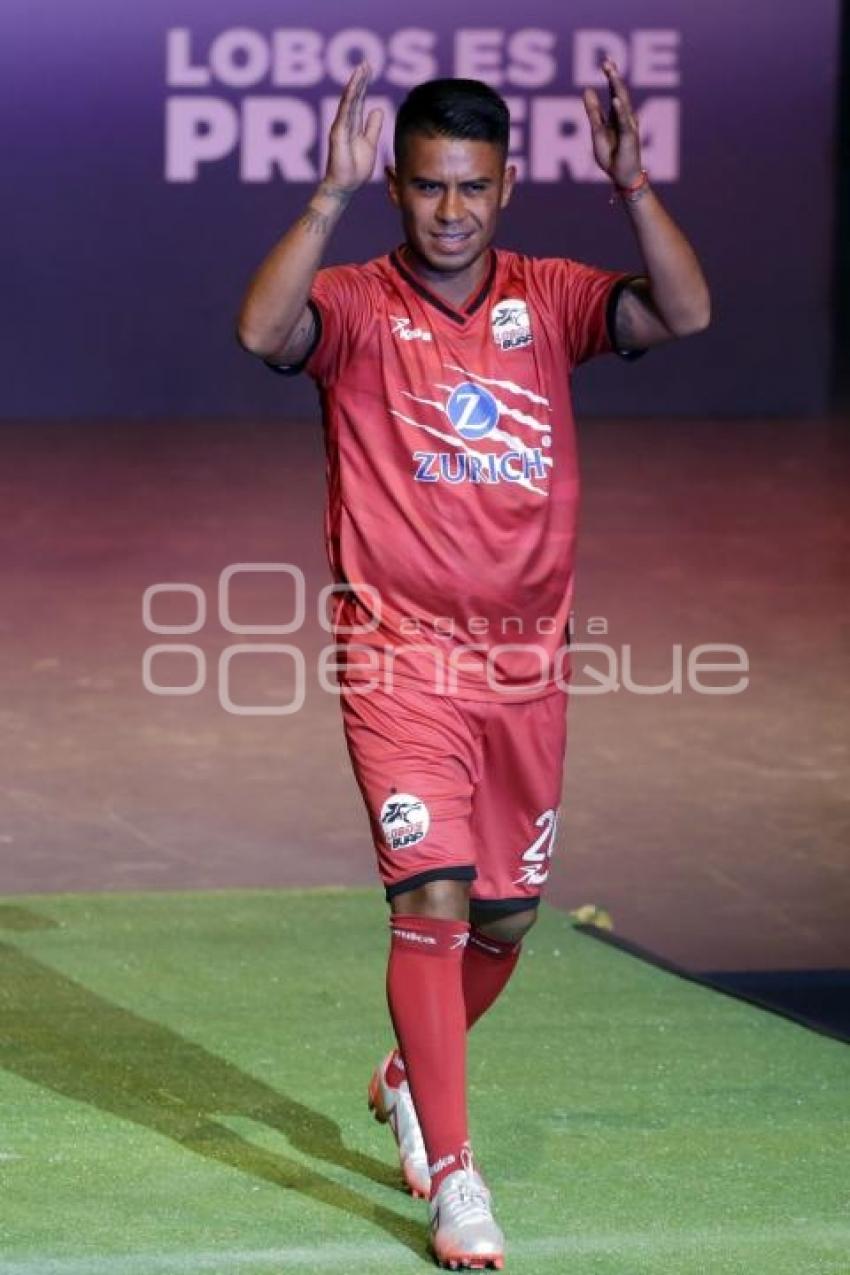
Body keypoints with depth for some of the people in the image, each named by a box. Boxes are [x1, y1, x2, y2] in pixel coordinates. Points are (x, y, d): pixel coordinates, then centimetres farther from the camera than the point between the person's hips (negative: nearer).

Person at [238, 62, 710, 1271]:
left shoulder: (548, 298, 4)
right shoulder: (357, 304, -4)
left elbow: (683, 313, -13)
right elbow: (263, 330, -25)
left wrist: (634, 187, -26)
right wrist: (332, 195, -33)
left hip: (526, 654, 4)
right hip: (399, 650, -4)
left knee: (506, 918, 13)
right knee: (433, 898, -15)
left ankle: (409, 1078, 41)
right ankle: (452, 1175, -8)